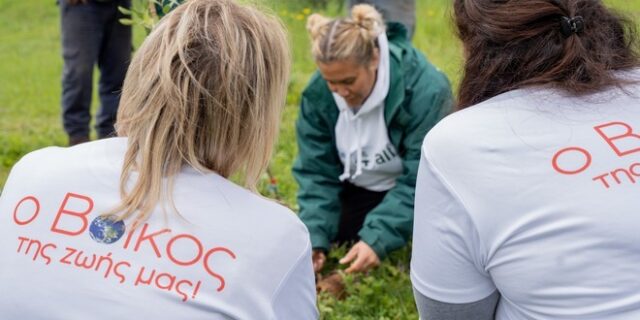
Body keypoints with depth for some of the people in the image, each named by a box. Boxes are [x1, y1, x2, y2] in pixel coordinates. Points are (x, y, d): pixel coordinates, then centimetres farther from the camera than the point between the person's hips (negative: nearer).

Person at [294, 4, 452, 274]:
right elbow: (316, 171, -12)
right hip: (360, 190, 4)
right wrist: (314, 238, -25)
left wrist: (377, 237, -38)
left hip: (419, 192, -4)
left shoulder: (425, 89, -32)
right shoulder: (318, 93, -18)